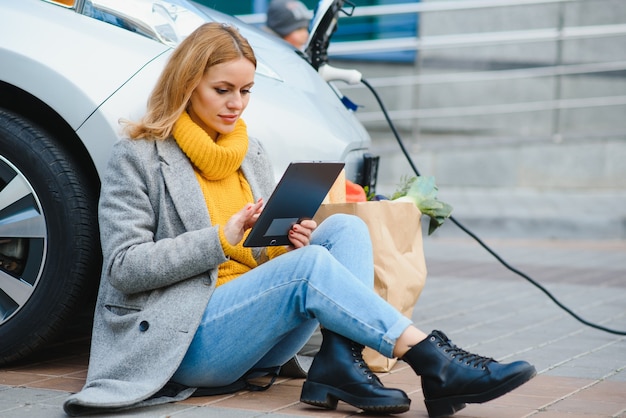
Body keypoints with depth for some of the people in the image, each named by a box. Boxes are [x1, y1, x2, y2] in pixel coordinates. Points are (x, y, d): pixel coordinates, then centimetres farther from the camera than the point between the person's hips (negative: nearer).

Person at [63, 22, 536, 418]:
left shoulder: (253, 154, 18)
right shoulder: (137, 158, -2)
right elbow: (124, 267, -11)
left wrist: (286, 243, -7)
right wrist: (222, 239, -20)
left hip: (252, 338, 7)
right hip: (182, 340, -7)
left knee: (346, 228, -11)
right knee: (309, 265, -29)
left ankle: (340, 363, -31)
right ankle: (435, 365, -32)